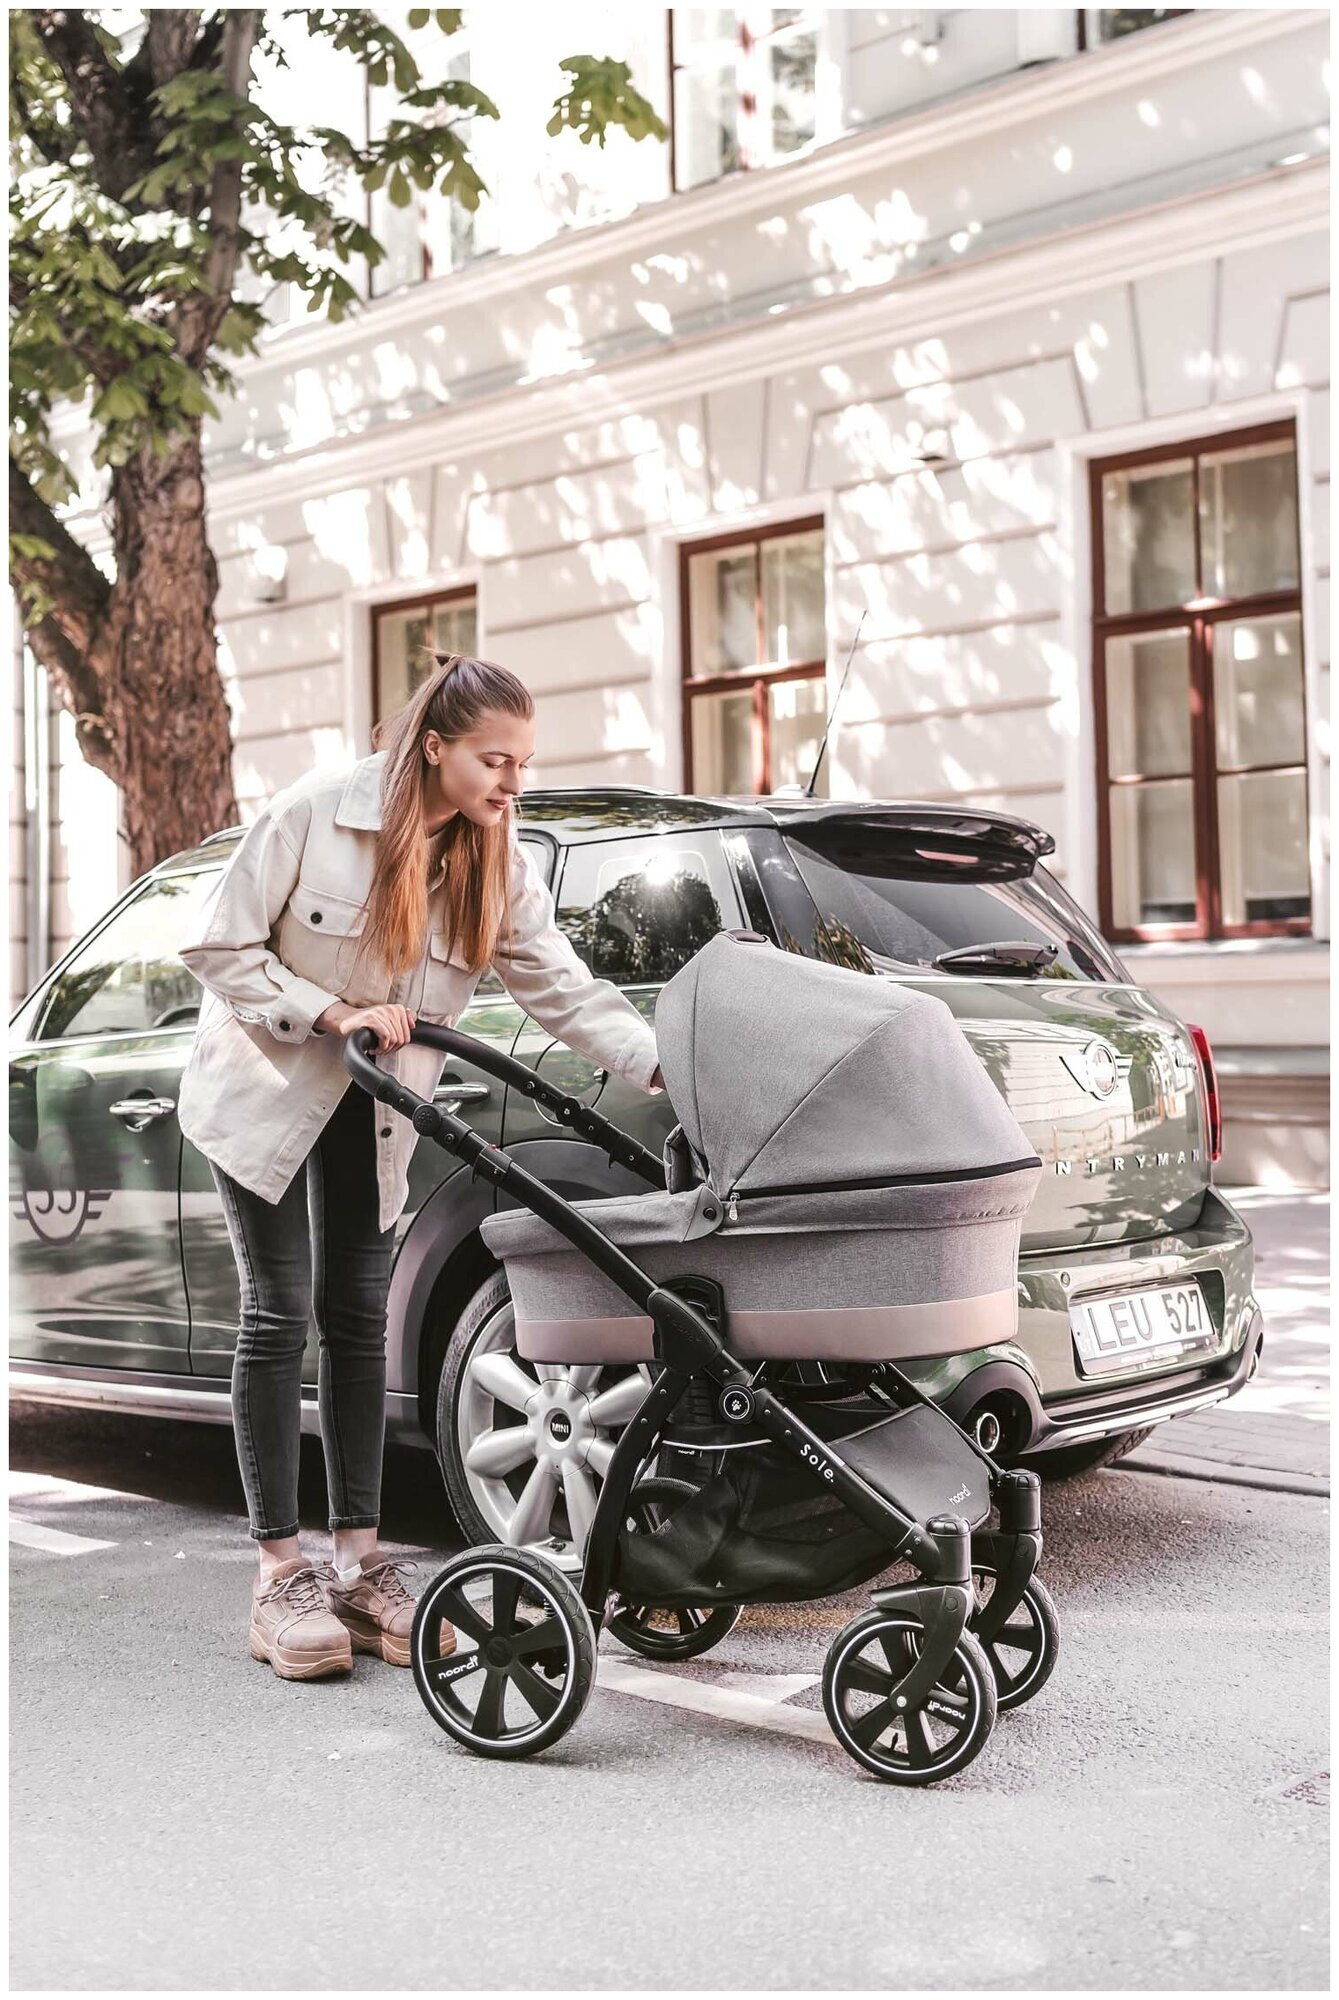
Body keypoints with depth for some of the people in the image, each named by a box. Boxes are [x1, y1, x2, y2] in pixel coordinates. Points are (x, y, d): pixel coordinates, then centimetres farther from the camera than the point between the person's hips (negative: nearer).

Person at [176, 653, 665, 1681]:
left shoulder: (501, 864, -9)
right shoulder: (313, 812, -21)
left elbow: (565, 987, -12)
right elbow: (220, 950, -16)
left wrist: (665, 1064, -24)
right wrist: (331, 1014, -24)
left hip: (377, 1109, 4)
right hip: (265, 1085, -4)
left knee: (358, 1317, 5)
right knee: (280, 1314, -4)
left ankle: (360, 1563, 12)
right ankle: (282, 1575, 3)